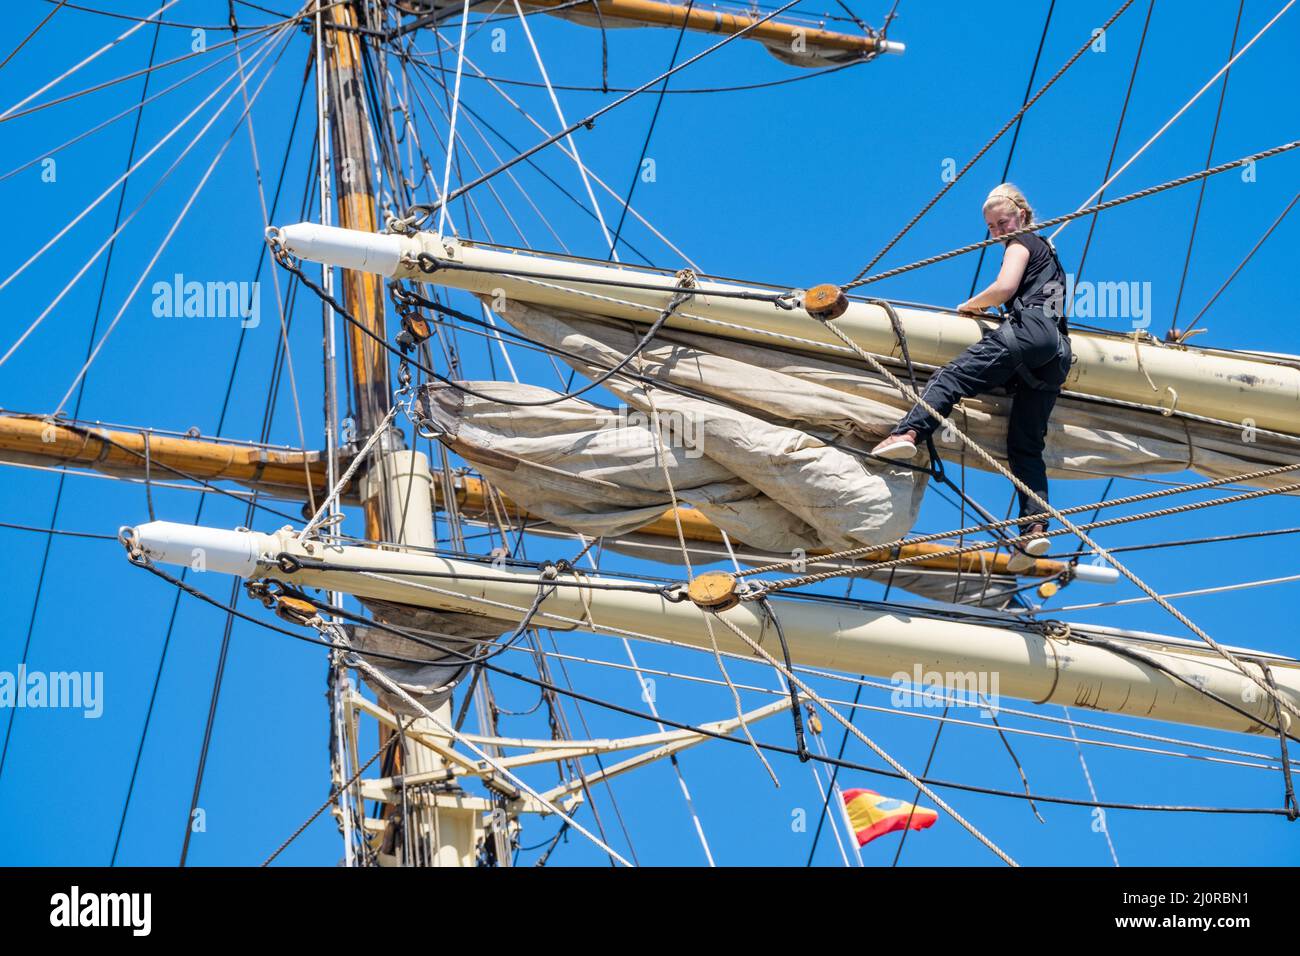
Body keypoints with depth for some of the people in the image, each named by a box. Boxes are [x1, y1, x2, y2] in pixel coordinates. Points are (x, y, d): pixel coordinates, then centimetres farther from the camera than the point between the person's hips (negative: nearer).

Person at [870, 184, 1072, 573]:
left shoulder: (1021, 243, 11)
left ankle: (908, 433, -43)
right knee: (1026, 445, 2)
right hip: (1058, 350, 9)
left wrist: (970, 305, 10)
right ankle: (1035, 527, -11)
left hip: (1029, 329, -9)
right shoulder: (1045, 249, 38)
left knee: (951, 376, -19)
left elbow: (1004, 287, -5)